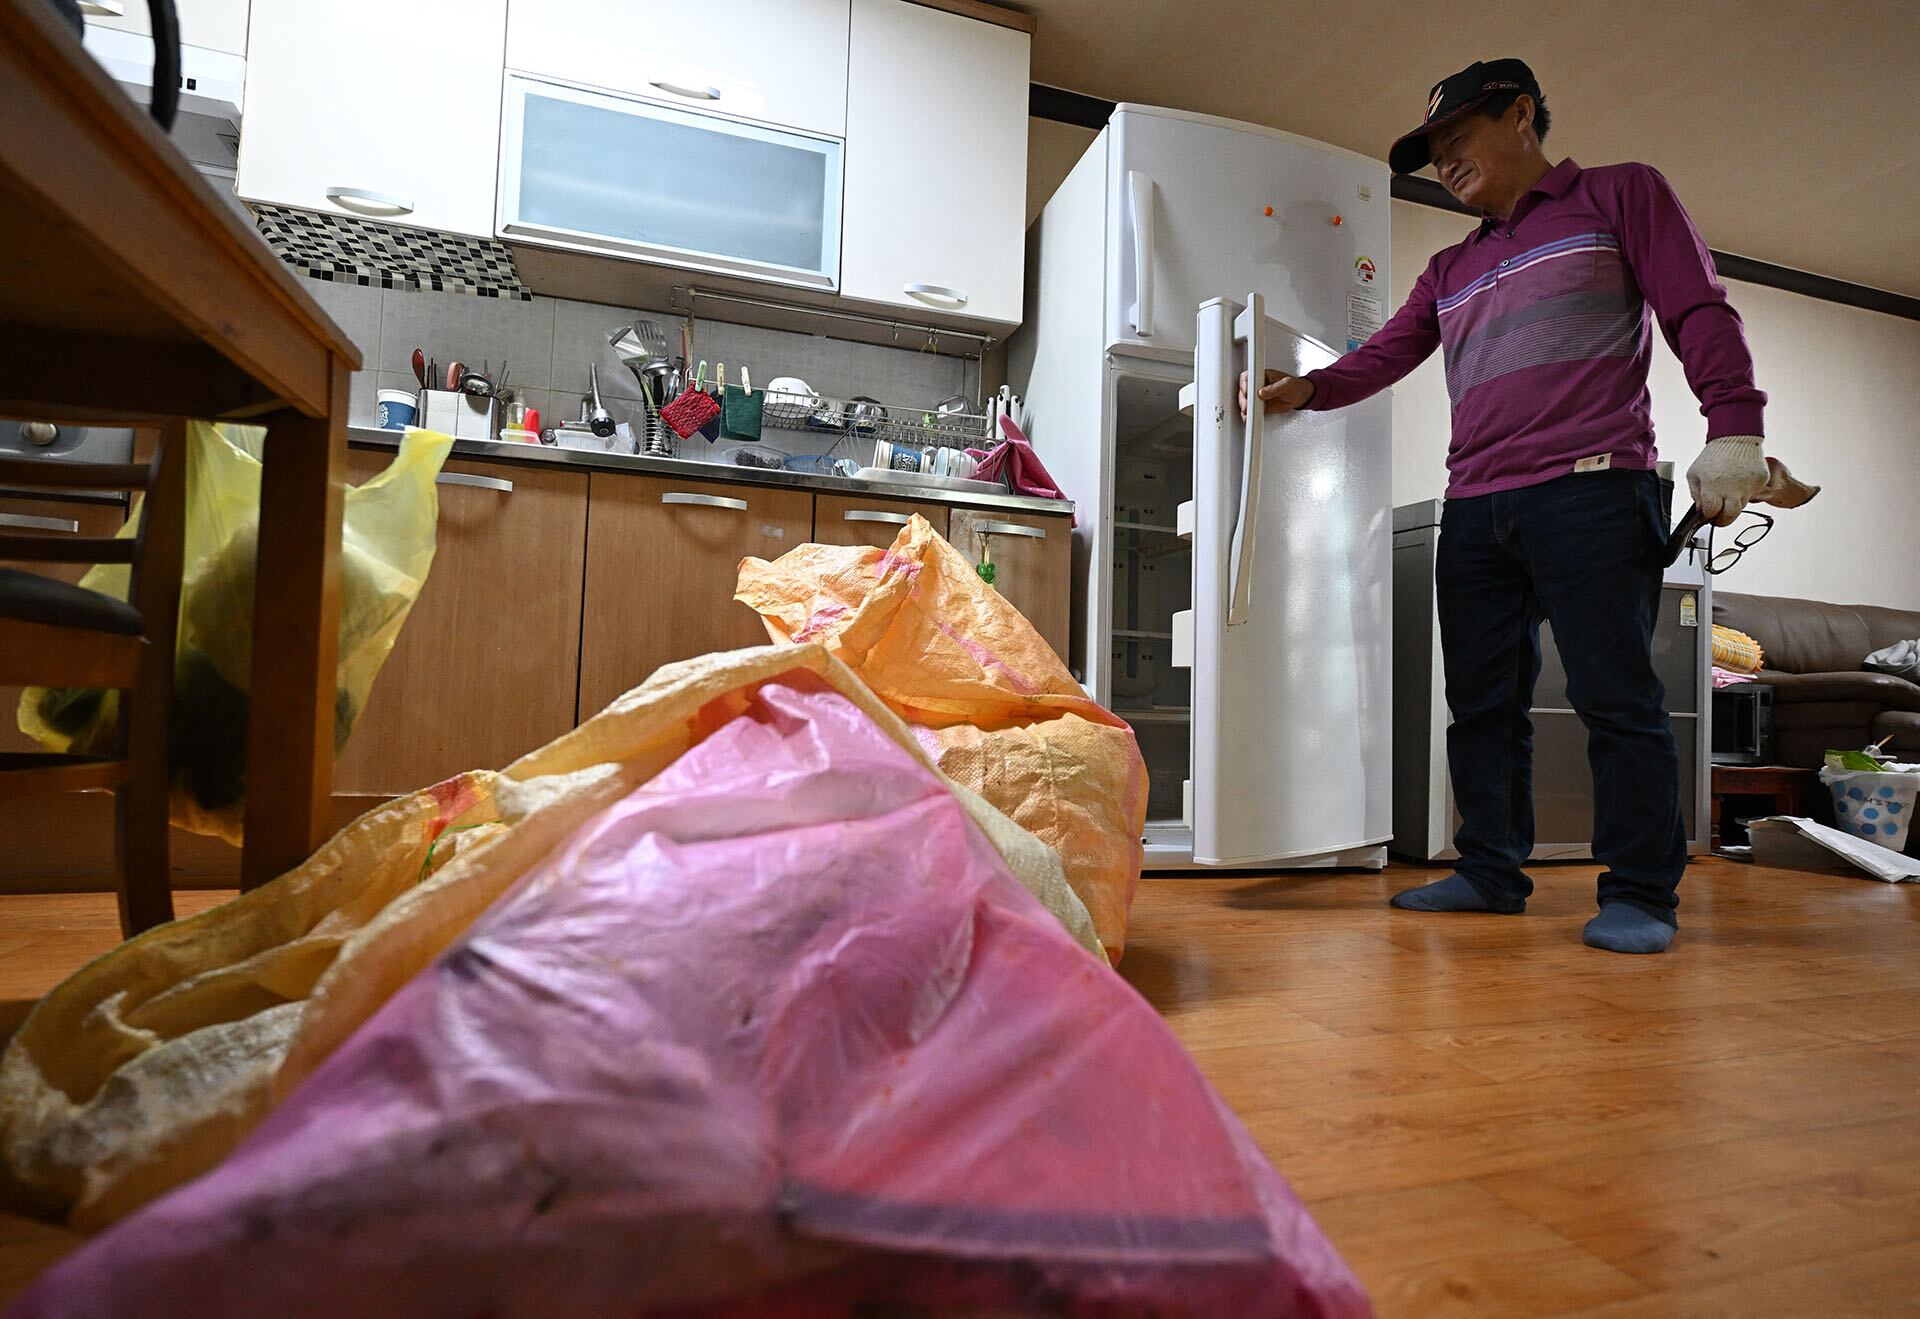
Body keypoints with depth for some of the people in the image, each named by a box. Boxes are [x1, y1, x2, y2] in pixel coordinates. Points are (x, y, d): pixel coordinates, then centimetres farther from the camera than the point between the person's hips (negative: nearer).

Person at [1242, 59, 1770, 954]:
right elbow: (1386, 354, 16)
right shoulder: (1451, 271, 26)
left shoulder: (1620, 195, 11)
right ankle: (1491, 872, 13)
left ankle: (1640, 893, 4)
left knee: (1615, 696, -6)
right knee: (1483, 704, 5)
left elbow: (1699, 311, 3)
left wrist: (1733, 429, -9)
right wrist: (1307, 389, -3)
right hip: (1474, 508, 6)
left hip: (1592, 489, -5)